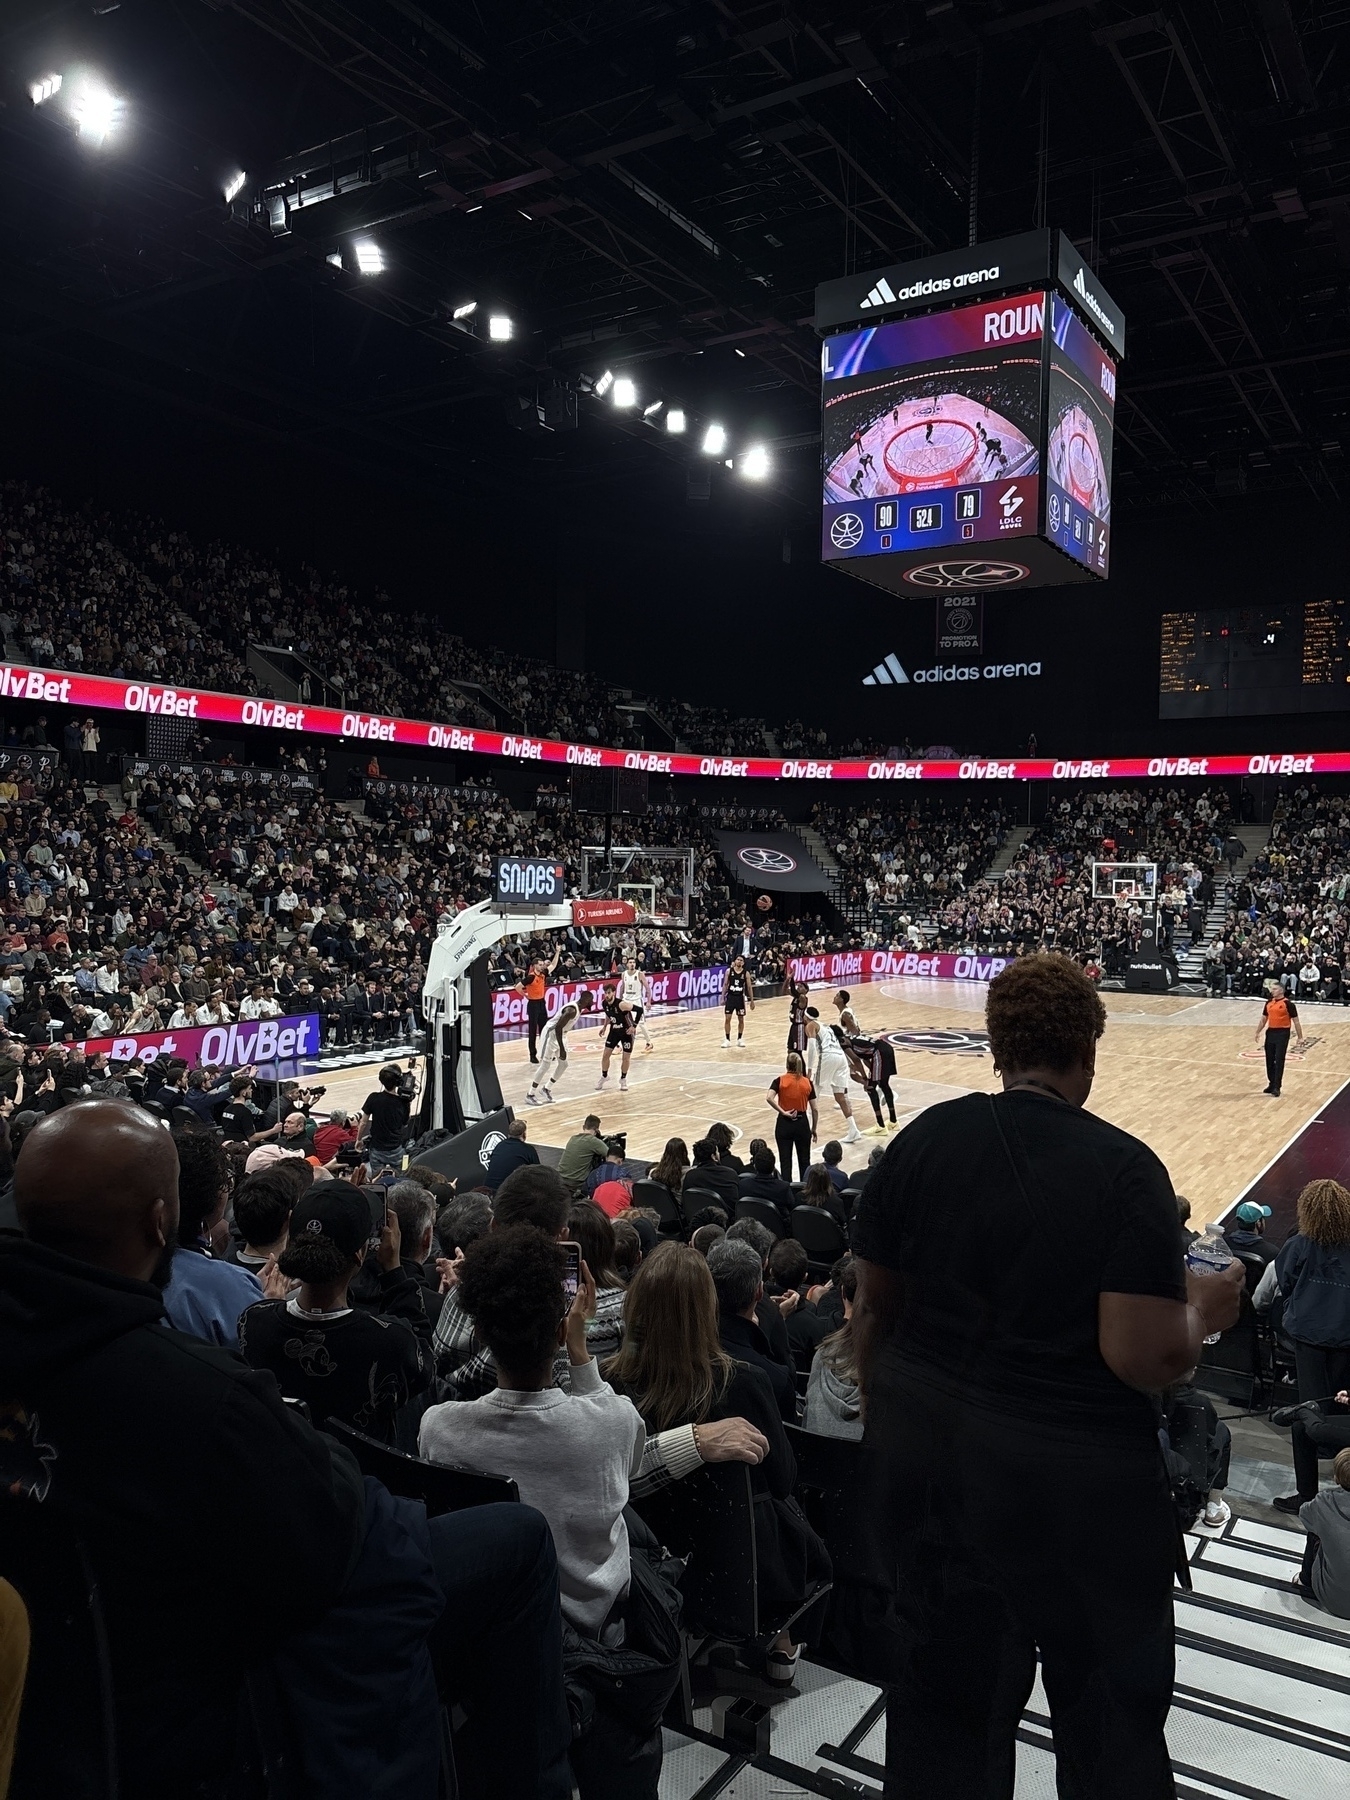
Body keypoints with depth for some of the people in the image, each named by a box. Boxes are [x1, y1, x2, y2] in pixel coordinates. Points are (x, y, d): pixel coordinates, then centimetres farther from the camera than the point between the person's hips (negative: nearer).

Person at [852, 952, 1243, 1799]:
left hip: (928, 1451, 4)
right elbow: (1147, 1360, -20)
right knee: (1111, 1705, 20)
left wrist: (886, 1415, 17)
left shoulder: (924, 1139, -5)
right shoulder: (1124, 1167, -17)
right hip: (1072, 1476, -4)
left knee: (944, 1690, 20)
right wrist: (1203, 1310, 0)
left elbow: (874, 1308, 2)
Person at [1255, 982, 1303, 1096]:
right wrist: (1258, 1032, 14)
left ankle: (1277, 1087, -4)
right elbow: (1263, 1019, 19)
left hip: (1282, 1033, -6)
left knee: (1279, 1061, -6)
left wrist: (1300, 1037, -7)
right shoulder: (1268, 1003, 11)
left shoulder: (1288, 1004, -7)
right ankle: (1272, 1084, 21)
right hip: (1270, 1033, 6)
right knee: (1269, 1060, 10)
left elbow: (1296, 1021, -5)